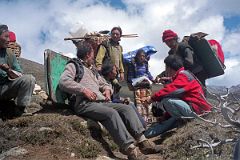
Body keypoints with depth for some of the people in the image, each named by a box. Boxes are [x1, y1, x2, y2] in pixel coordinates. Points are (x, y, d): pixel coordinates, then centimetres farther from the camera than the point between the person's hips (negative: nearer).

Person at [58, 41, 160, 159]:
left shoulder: (92, 69, 31)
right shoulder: (73, 66, 8)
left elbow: (104, 84, 39)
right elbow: (63, 82, -11)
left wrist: (107, 90, 14)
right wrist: (84, 89, -17)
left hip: (101, 102, 8)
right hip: (84, 104, -8)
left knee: (127, 108, -12)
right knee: (111, 113, -32)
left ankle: (142, 141, -24)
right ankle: (130, 149, -38)